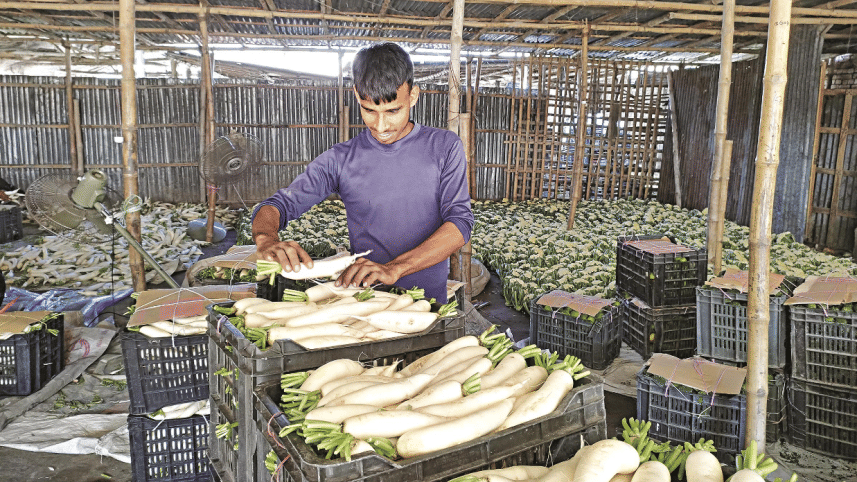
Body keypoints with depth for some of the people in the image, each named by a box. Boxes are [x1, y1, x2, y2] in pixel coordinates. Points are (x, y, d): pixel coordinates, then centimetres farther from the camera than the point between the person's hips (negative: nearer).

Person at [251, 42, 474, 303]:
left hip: (430, 300, 0)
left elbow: (460, 221, -8)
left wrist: (394, 268, -23)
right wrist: (267, 240, -25)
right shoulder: (340, 159, 4)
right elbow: (277, 204, 2)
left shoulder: (444, 147, 2)